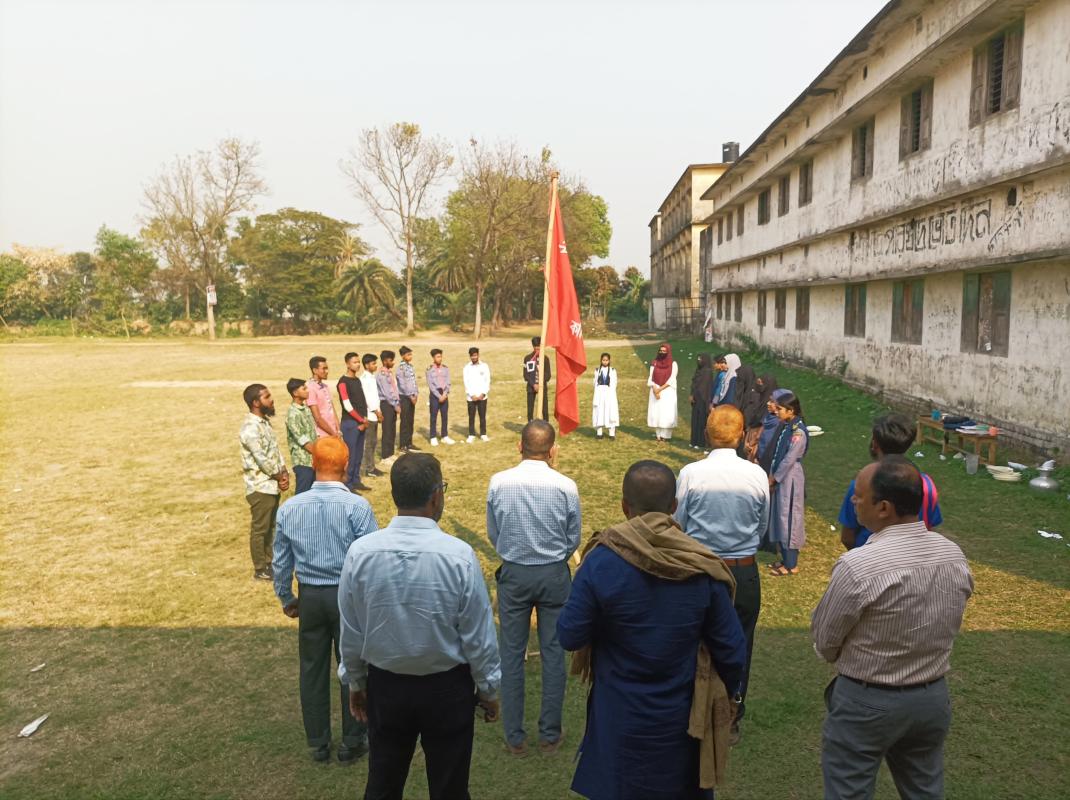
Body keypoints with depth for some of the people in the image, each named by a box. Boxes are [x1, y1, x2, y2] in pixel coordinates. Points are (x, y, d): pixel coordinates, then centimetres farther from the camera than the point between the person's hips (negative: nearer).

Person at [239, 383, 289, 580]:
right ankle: (260, 570, 14)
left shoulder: (265, 421, 8)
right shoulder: (250, 427, -22)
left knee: (271, 526, 18)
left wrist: (284, 473, -2)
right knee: (259, 529, 3)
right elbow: (262, 459, -22)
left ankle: (270, 562, 31)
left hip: (272, 484, 9)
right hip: (260, 487, -9)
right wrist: (279, 476, -8)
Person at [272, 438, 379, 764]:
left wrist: (286, 598, 19)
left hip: (310, 597, 3)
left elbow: (281, 562, 4)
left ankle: (318, 744, 31)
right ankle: (352, 743, 25)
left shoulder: (289, 508, -5)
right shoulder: (357, 506, -18)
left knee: (313, 670, 18)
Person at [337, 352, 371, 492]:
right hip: (350, 423, -8)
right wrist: (362, 420, -10)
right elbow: (347, 406, -15)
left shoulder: (358, 380, 15)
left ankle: (356, 481, 21)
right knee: (350, 455, -5)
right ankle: (347, 484, 1)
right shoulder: (343, 382, -10)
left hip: (362, 422, 8)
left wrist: (365, 420, 1)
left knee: (359, 454, 12)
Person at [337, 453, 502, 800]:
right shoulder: (459, 555, -23)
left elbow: (351, 631, -3)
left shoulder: (360, 552, -15)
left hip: (384, 687, 3)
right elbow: (478, 634, -13)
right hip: (447, 689, -2)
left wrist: (355, 682, 13)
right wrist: (488, 689, 3)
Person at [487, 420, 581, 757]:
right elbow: (573, 540, -3)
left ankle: (515, 737, 21)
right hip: (554, 576, 0)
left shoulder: (498, 483, -11)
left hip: (513, 575, 1)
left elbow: (493, 534, 1)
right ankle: (550, 734, 24)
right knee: (553, 653, 13)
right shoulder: (565, 486, -14)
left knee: (512, 654, 12)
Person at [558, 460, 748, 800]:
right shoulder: (703, 568, -14)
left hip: (621, 721, -1)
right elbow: (732, 651, -7)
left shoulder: (601, 562, -20)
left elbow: (569, 637, -13)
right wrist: (726, 695, 12)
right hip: (681, 720, 2)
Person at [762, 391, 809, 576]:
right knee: (780, 519, 15)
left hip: (789, 480, -9)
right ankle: (785, 559, 27)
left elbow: (789, 460, -19)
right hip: (779, 478, 9)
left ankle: (791, 565, 12)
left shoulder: (798, 432, -20)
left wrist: (773, 479, -11)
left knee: (788, 519, 0)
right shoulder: (784, 427, 6)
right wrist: (772, 476, 3)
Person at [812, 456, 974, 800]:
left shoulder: (856, 566, -27)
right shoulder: (955, 556, -8)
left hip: (866, 702, -5)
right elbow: (949, 629, 5)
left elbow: (824, 642, -13)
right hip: (933, 697, 6)